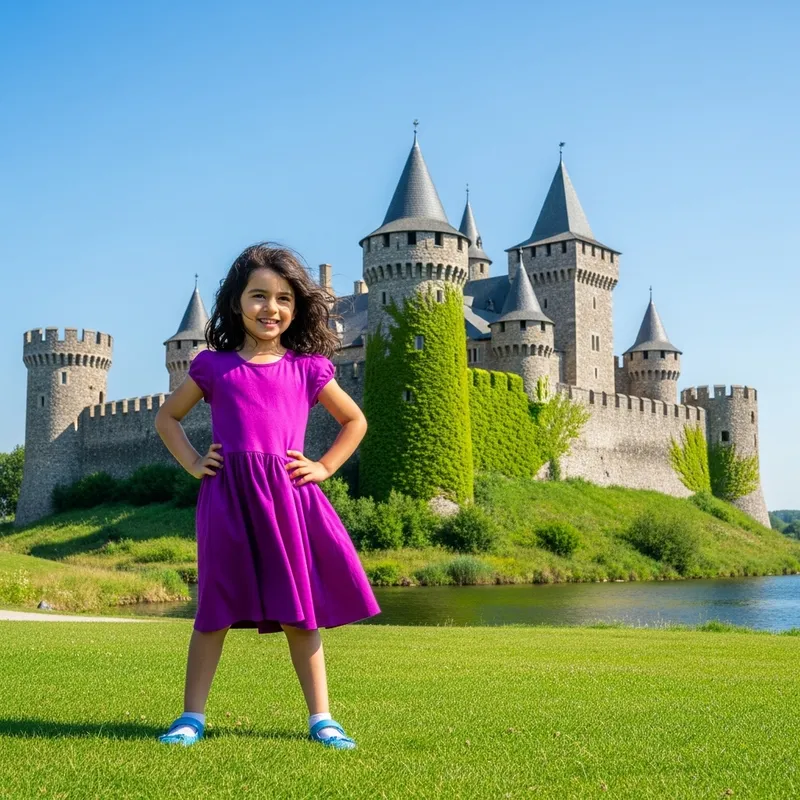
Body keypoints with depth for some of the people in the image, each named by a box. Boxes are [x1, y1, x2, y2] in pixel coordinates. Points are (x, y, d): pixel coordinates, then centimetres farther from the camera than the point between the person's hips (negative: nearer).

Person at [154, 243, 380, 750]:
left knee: (298, 612, 4)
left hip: (289, 496, 0)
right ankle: (192, 717, 12)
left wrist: (325, 468, 8)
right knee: (216, 609, 3)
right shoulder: (215, 365, 8)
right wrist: (193, 464, 6)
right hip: (228, 498, 0)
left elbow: (355, 421, 19)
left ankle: (321, 718, 11)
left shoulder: (307, 368, 9)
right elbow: (167, 416, 19)